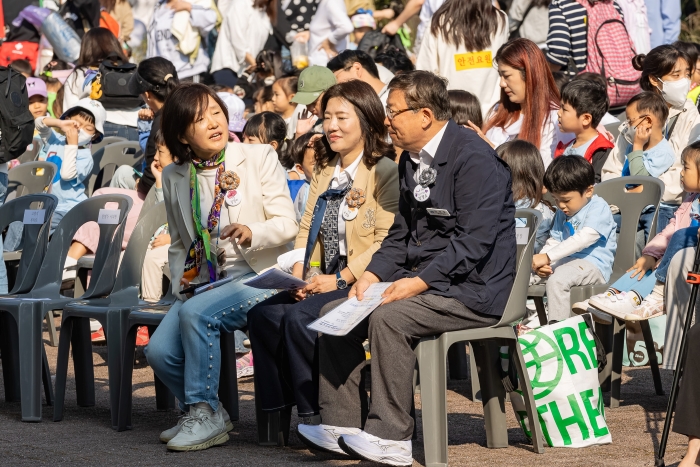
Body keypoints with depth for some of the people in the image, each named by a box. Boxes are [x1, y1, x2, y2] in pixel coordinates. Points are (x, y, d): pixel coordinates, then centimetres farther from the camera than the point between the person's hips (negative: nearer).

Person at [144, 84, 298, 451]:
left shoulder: (259, 158, -2)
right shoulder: (174, 177, 9)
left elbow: (288, 225, -5)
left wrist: (251, 233, -24)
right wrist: (180, 287, 3)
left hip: (255, 276, -5)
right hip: (202, 282, 5)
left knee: (196, 314, -32)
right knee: (159, 350, -18)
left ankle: (205, 415, -19)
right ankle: (205, 413, 7)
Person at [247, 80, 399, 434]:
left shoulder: (385, 172, -6)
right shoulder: (325, 171, 20)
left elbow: (385, 242, -13)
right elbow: (307, 227, 18)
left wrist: (340, 279, -19)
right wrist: (299, 272, -1)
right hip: (324, 283, 7)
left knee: (298, 318, -28)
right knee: (263, 314, -17)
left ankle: (313, 415, -15)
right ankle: (281, 408, -11)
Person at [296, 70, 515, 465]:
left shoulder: (474, 159, -16)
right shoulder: (411, 161, 13)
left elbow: (474, 241, -23)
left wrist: (418, 282, -27)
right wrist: (372, 275, -2)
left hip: (473, 289, -9)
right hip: (422, 281, 9)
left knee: (388, 317, -30)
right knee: (335, 314, -2)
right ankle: (343, 424, -1)